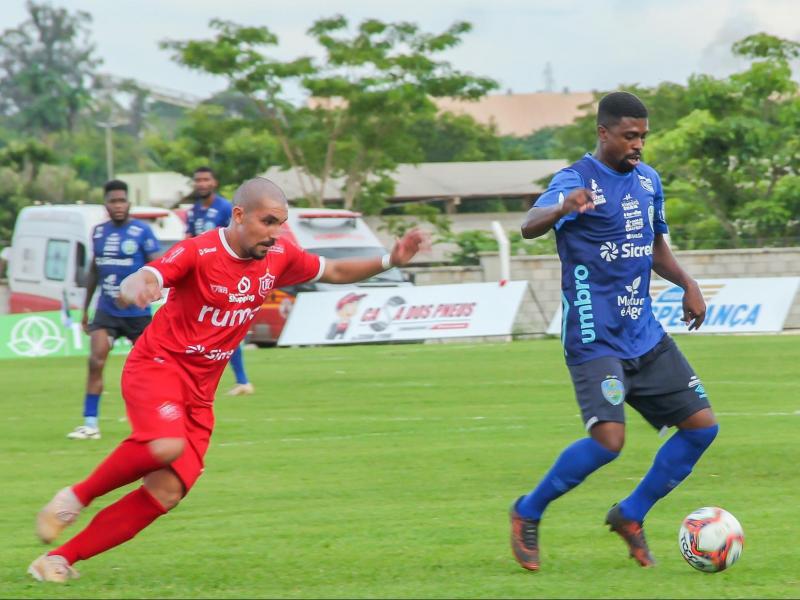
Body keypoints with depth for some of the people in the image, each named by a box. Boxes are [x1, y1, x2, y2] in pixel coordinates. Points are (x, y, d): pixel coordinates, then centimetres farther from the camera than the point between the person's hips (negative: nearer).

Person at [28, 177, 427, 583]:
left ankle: (60, 559, -1)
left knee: (167, 493, -7)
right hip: (157, 365, -7)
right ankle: (76, 497, -12)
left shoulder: (279, 257, 4)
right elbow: (140, 282, -29)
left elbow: (334, 272, 20)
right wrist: (135, 288, -54)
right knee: (166, 445, -36)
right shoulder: (199, 252, -16)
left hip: (198, 393, 7)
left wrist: (389, 261, 6)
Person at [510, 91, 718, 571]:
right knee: (608, 439, -22)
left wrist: (687, 284, 9)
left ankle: (630, 516, 16)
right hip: (595, 338, -7)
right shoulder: (576, 180, -11)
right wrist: (562, 208, -52)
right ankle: (528, 514, 0)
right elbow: (529, 226, -29)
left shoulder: (648, 180, 12)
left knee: (702, 425, 2)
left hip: (646, 335, 7)